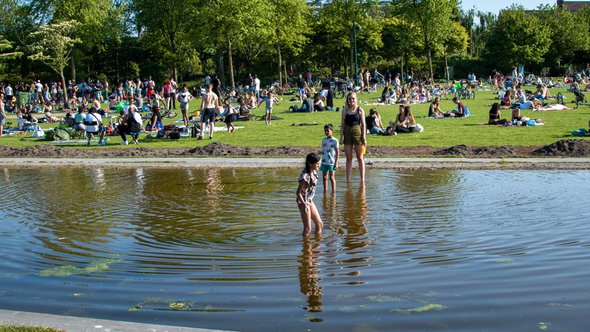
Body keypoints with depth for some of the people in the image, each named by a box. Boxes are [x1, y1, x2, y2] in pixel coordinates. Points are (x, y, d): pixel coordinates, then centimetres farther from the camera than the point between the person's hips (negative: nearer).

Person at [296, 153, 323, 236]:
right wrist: (304, 204, -30)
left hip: (310, 201, 9)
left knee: (320, 224, 16)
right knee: (307, 229, -3)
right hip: (303, 202, -9)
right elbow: (298, 192, -21)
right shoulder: (305, 176, -25)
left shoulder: (314, 172, 0)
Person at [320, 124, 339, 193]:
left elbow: (337, 153, -6)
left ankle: (333, 191, 7)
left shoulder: (334, 141, -6)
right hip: (324, 162, 5)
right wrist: (321, 161, 15)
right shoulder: (323, 140, 10)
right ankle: (325, 190, 17)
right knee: (324, 177, 8)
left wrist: (336, 163, -10)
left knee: (331, 177, -2)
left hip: (331, 162, -5)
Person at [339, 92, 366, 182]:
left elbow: (363, 124, -1)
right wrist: (341, 136, 1)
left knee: (360, 157, 3)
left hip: (357, 132, -2)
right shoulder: (345, 110, 6)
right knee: (348, 158, 6)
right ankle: (348, 178, 11)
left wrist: (364, 137, -6)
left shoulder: (360, 110, -1)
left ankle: (362, 178, 9)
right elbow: (342, 124, 7)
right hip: (347, 134, 2)